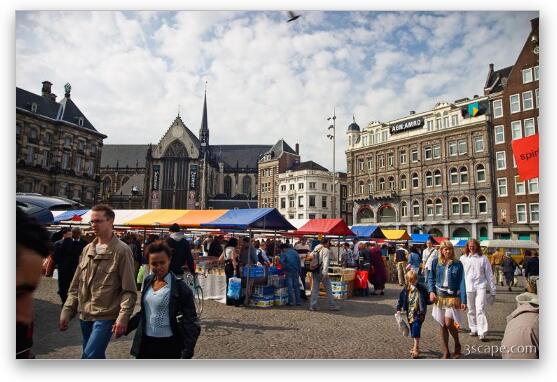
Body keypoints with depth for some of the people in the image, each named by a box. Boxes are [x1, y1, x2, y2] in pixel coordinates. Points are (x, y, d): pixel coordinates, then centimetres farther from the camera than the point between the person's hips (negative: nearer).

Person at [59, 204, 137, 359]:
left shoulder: (121, 251, -12)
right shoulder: (87, 249, 9)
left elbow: (129, 291, -13)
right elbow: (76, 286, 14)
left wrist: (123, 317, -19)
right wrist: (67, 311, 7)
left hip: (106, 316, -7)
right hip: (85, 315, 7)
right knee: (96, 358, 17)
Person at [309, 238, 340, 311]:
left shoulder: (315, 250, 14)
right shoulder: (326, 250, -6)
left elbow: (311, 260, 11)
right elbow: (325, 261, -16)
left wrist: (311, 273, 13)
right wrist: (325, 272, -20)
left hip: (314, 272, 6)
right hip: (321, 271, -6)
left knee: (315, 289, 8)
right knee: (328, 289, 4)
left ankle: (313, 306, 5)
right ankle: (332, 305, 10)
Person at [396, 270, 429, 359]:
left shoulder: (422, 289, -8)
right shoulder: (405, 289, 1)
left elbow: (426, 300, -2)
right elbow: (401, 299, 7)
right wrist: (398, 309, 2)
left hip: (419, 313, -4)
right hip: (410, 313, 5)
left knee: (416, 330, -12)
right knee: (413, 331, 14)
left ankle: (416, 349, -2)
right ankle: (416, 347, 30)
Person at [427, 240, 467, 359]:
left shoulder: (457, 264, -4)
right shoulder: (436, 262, 1)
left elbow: (462, 283, -6)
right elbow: (431, 278, 8)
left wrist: (463, 300, -10)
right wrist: (431, 291, -6)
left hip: (453, 297, -3)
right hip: (439, 297, 3)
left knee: (449, 323, -11)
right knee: (442, 325, 8)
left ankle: (457, 345, 18)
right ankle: (446, 352, 19)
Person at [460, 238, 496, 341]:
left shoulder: (483, 258, 2)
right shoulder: (463, 258, 5)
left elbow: (489, 274, 4)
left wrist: (492, 291, 3)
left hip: (480, 286, -2)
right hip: (468, 287, 2)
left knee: (480, 309, -10)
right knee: (471, 310, 11)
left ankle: (482, 332, -8)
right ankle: (473, 329, 26)